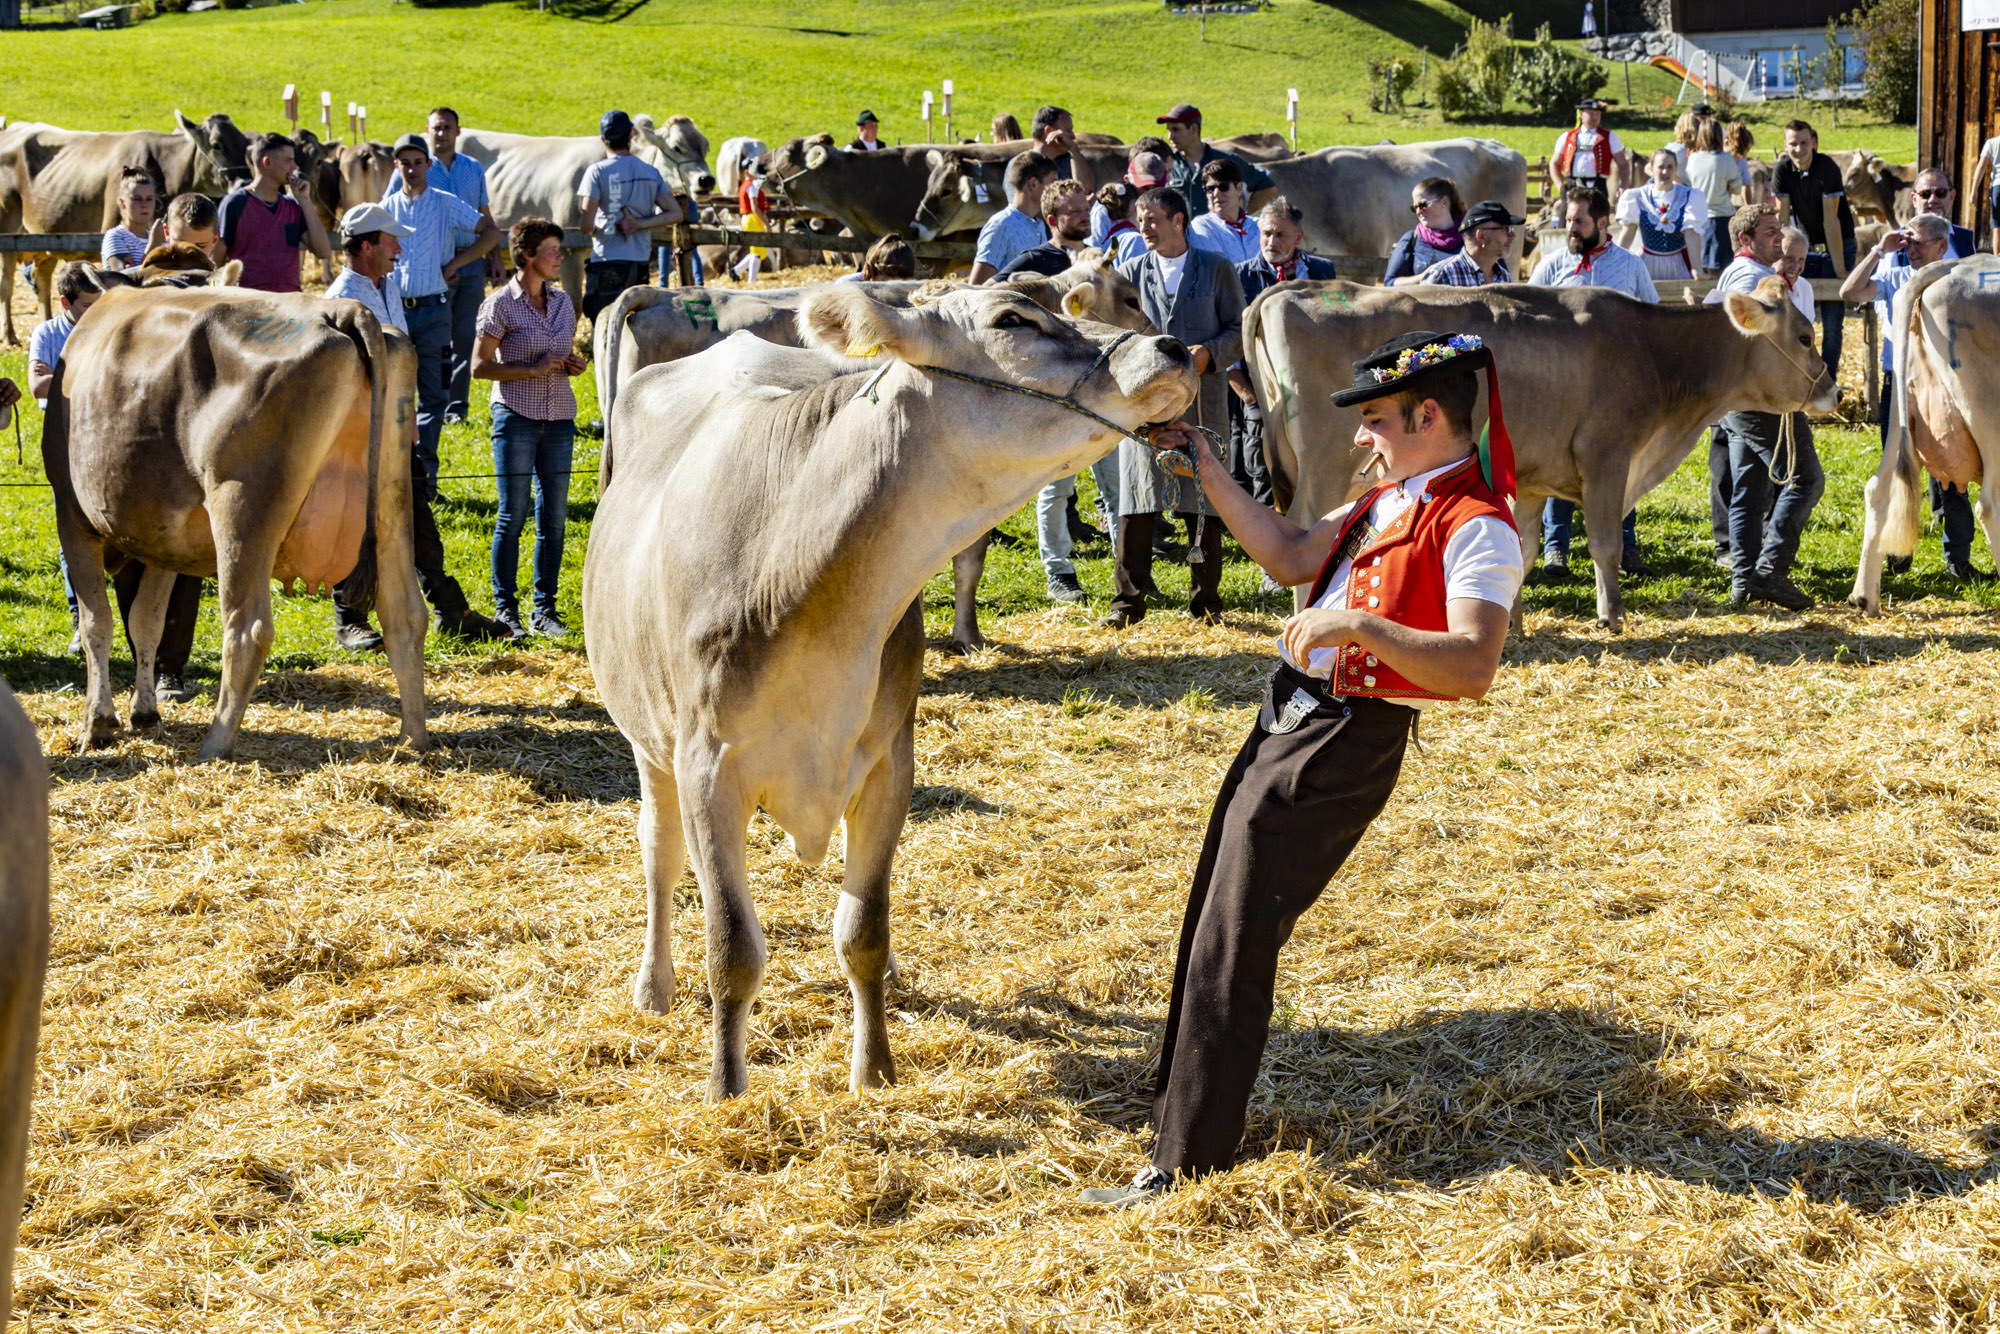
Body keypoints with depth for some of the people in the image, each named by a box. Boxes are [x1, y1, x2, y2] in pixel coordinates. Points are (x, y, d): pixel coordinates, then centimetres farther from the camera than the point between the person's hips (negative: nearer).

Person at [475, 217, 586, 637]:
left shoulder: (562, 302, 12)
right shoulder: (501, 304, -6)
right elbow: (480, 366, -7)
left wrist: (571, 366, 1)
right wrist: (533, 371, -16)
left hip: (559, 417, 5)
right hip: (516, 416, -5)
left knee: (554, 516, 4)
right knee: (513, 515, -3)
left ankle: (545, 609, 12)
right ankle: (505, 609, 6)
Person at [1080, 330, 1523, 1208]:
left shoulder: (1476, 527, -17)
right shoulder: (1393, 500, 13)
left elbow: (1473, 668, -28)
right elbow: (1291, 558, 21)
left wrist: (1359, 624, -37)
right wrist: (1207, 470, 16)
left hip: (1341, 749, -10)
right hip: (1284, 725, 10)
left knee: (1230, 952, -8)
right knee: (1211, 930, 18)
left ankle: (1185, 1170, -3)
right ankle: (1184, 1121, 32)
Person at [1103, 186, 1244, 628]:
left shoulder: (1216, 269, 8)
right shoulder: (1130, 273, 13)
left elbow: (1240, 330, 7)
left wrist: (1208, 353, -11)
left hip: (1201, 402, -1)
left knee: (1203, 506, 1)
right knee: (1136, 505, -2)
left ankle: (1205, 603, 10)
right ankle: (1128, 602, 4)